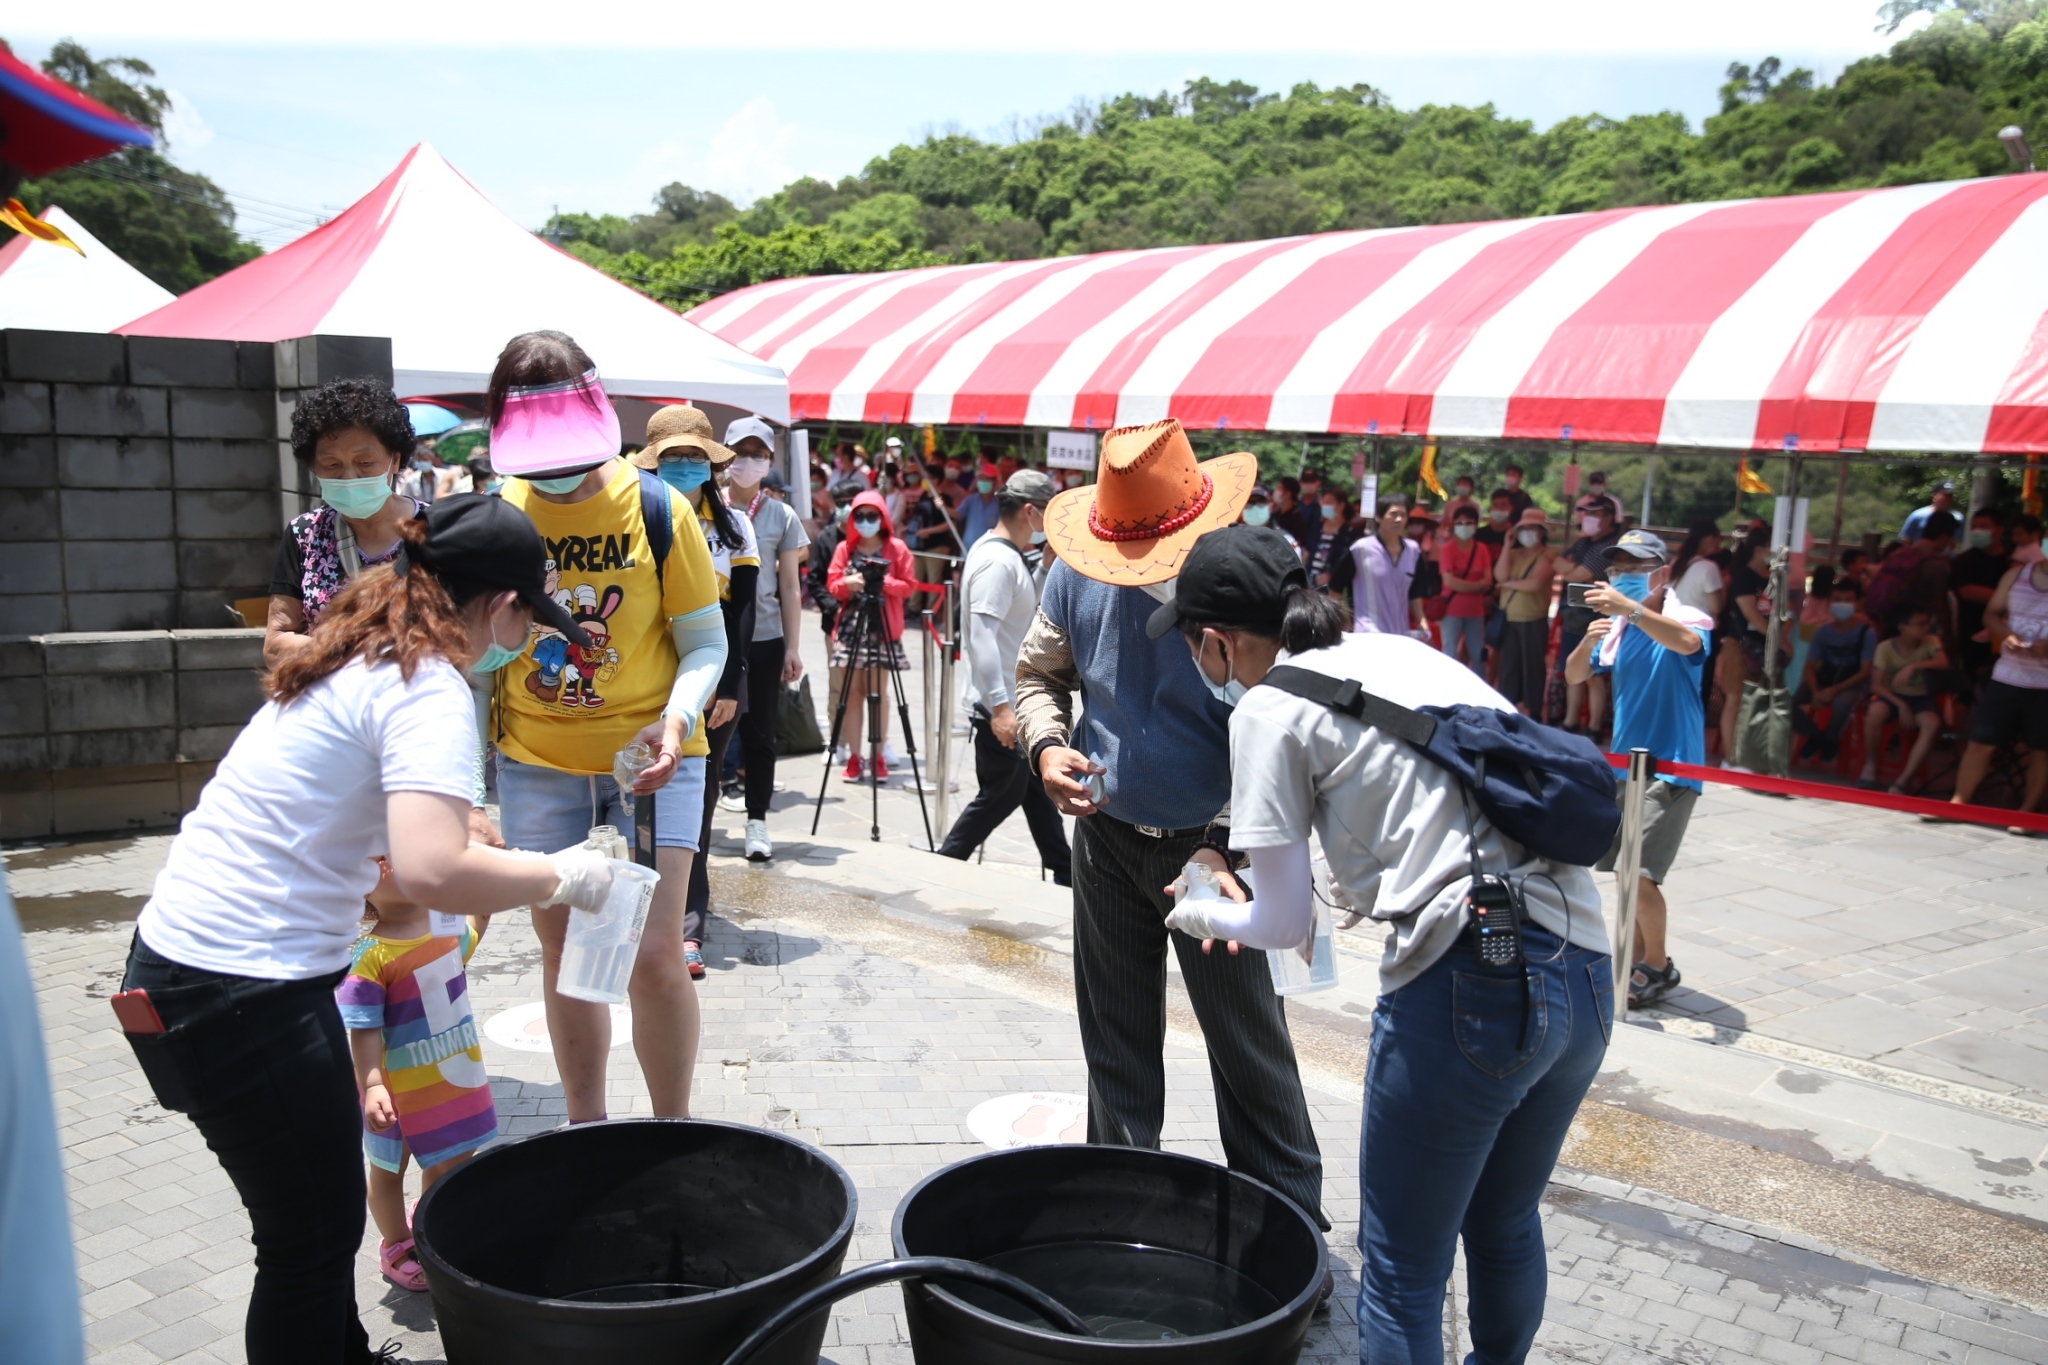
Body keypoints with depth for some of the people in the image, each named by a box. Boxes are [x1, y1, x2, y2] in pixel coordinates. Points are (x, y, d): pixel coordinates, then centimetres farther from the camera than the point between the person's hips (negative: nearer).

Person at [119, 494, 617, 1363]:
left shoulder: (362, 658, 11)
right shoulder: (430, 689, -17)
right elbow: (430, 870, -32)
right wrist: (559, 876, -18)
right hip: (241, 995, -9)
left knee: (321, 1212, 24)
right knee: (313, 1240, 7)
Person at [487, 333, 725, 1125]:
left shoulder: (656, 508, -9)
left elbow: (706, 642, -5)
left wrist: (676, 717, -24)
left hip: (648, 756, -3)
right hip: (536, 763, 3)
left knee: (653, 953, -9)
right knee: (564, 953, 11)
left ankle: (673, 1137, 11)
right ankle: (584, 1134, 28)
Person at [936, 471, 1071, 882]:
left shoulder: (1005, 554, 11)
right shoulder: (998, 561, -21)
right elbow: (981, 636, -28)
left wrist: (1048, 565, 13)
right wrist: (1000, 706, -31)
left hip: (1015, 701, 11)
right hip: (999, 707, -11)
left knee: (1036, 789, 16)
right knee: (1000, 795, 1)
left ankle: (1064, 874, 26)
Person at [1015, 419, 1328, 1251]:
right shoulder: (1079, 574, -7)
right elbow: (1038, 673, 9)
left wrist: (1224, 848, -27)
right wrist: (1048, 746, -12)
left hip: (1214, 843, -4)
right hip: (1107, 838, 4)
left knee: (1249, 1043, 5)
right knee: (1117, 1041, 17)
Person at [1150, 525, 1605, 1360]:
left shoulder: (1269, 706, -2)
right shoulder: (1401, 651, 18)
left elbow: (1282, 925, 1)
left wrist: (1204, 916, 22)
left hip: (1469, 985, -8)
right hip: (1586, 976, 8)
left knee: (1403, 1270, 10)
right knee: (1505, 1228, 28)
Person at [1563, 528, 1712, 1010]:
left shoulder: (1686, 619, -11)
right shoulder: (1618, 626, 7)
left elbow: (1687, 642, -35)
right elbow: (1573, 676, 6)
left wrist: (1630, 608, -47)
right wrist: (1589, 640, -14)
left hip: (1670, 767, -6)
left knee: (1640, 875, -12)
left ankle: (1658, 967, 9)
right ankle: (1636, 960, 28)